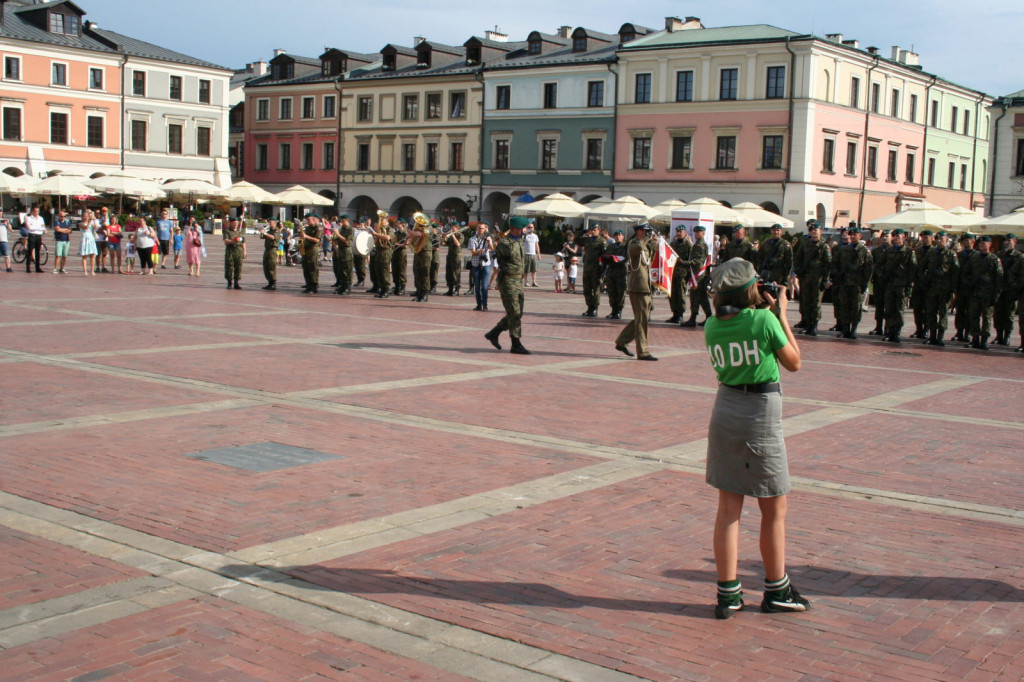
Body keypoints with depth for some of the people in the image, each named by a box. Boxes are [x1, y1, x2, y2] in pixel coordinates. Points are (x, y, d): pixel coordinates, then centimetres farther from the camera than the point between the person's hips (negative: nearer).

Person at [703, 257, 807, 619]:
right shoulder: (764, 320, -15)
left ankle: (728, 592, 12)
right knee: (774, 509, 11)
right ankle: (776, 591, 22)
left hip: (725, 410, 5)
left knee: (728, 507, 10)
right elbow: (794, 362, -2)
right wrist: (781, 315, 2)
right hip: (761, 414, -5)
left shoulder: (712, 326, 0)